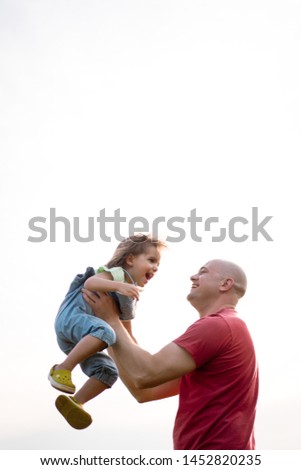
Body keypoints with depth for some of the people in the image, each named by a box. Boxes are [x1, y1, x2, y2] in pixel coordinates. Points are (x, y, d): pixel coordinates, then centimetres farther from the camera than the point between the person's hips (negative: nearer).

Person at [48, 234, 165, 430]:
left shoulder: (131, 297, 24)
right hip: (72, 317, -9)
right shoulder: (117, 273, -3)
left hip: (80, 339, 9)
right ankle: (62, 370, -30)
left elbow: (127, 335, 31)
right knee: (104, 331, -36)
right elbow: (90, 282, -24)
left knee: (108, 371, -5)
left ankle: (74, 403, -1)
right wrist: (118, 285, -37)